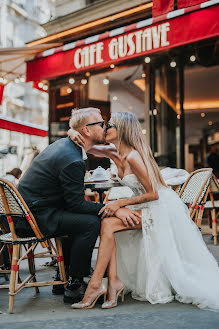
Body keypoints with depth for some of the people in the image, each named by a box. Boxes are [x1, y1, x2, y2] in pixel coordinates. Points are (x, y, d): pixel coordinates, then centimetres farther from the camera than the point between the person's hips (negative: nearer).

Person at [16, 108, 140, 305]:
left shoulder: (65, 144, 10)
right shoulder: (72, 160, -21)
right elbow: (76, 204, -18)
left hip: (27, 207, 10)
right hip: (34, 216, -10)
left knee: (83, 218, 18)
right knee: (91, 223, -17)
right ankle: (74, 286, -5)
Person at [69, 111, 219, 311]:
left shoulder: (133, 156, -23)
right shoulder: (115, 153, 3)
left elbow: (153, 194, -21)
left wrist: (121, 203, -22)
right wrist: (75, 136, -8)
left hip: (161, 207, -9)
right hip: (148, 208, 9)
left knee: (108, 224, -22)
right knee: (108, 223, -11)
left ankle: (95, 285, -19)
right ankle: (114, 281, -14)